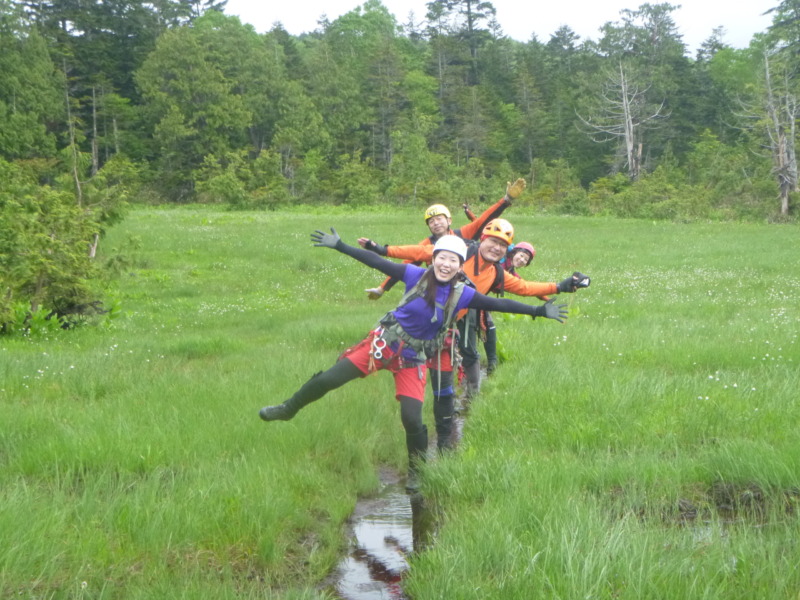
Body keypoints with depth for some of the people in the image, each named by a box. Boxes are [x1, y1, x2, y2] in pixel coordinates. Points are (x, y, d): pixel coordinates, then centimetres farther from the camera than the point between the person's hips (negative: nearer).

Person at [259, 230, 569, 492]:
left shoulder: (462, 294, -10)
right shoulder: (416, 275, -11)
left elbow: (498, 304, -12)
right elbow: (376, 261, -9)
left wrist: (538, 311, -18)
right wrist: (338, 246, -10)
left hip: (413, 359, 0)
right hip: (384, 342, 0)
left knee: (412, 420, -8)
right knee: (327, 380, -3)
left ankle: (415, 475, 18)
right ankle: (287, 410, 24)